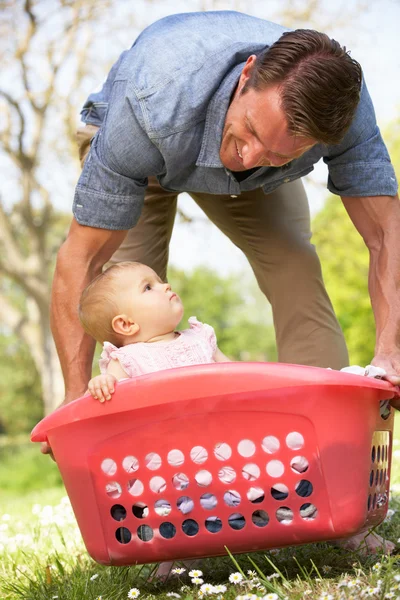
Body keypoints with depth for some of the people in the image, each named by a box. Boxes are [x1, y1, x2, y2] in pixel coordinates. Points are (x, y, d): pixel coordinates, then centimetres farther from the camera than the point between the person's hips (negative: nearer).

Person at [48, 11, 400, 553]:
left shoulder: (341, 104, -38)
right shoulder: (150, 105, -46)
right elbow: (81, 260, -38)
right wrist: (77, 397, -42)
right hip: (136, 152, -2)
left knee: (298, 274, -17)